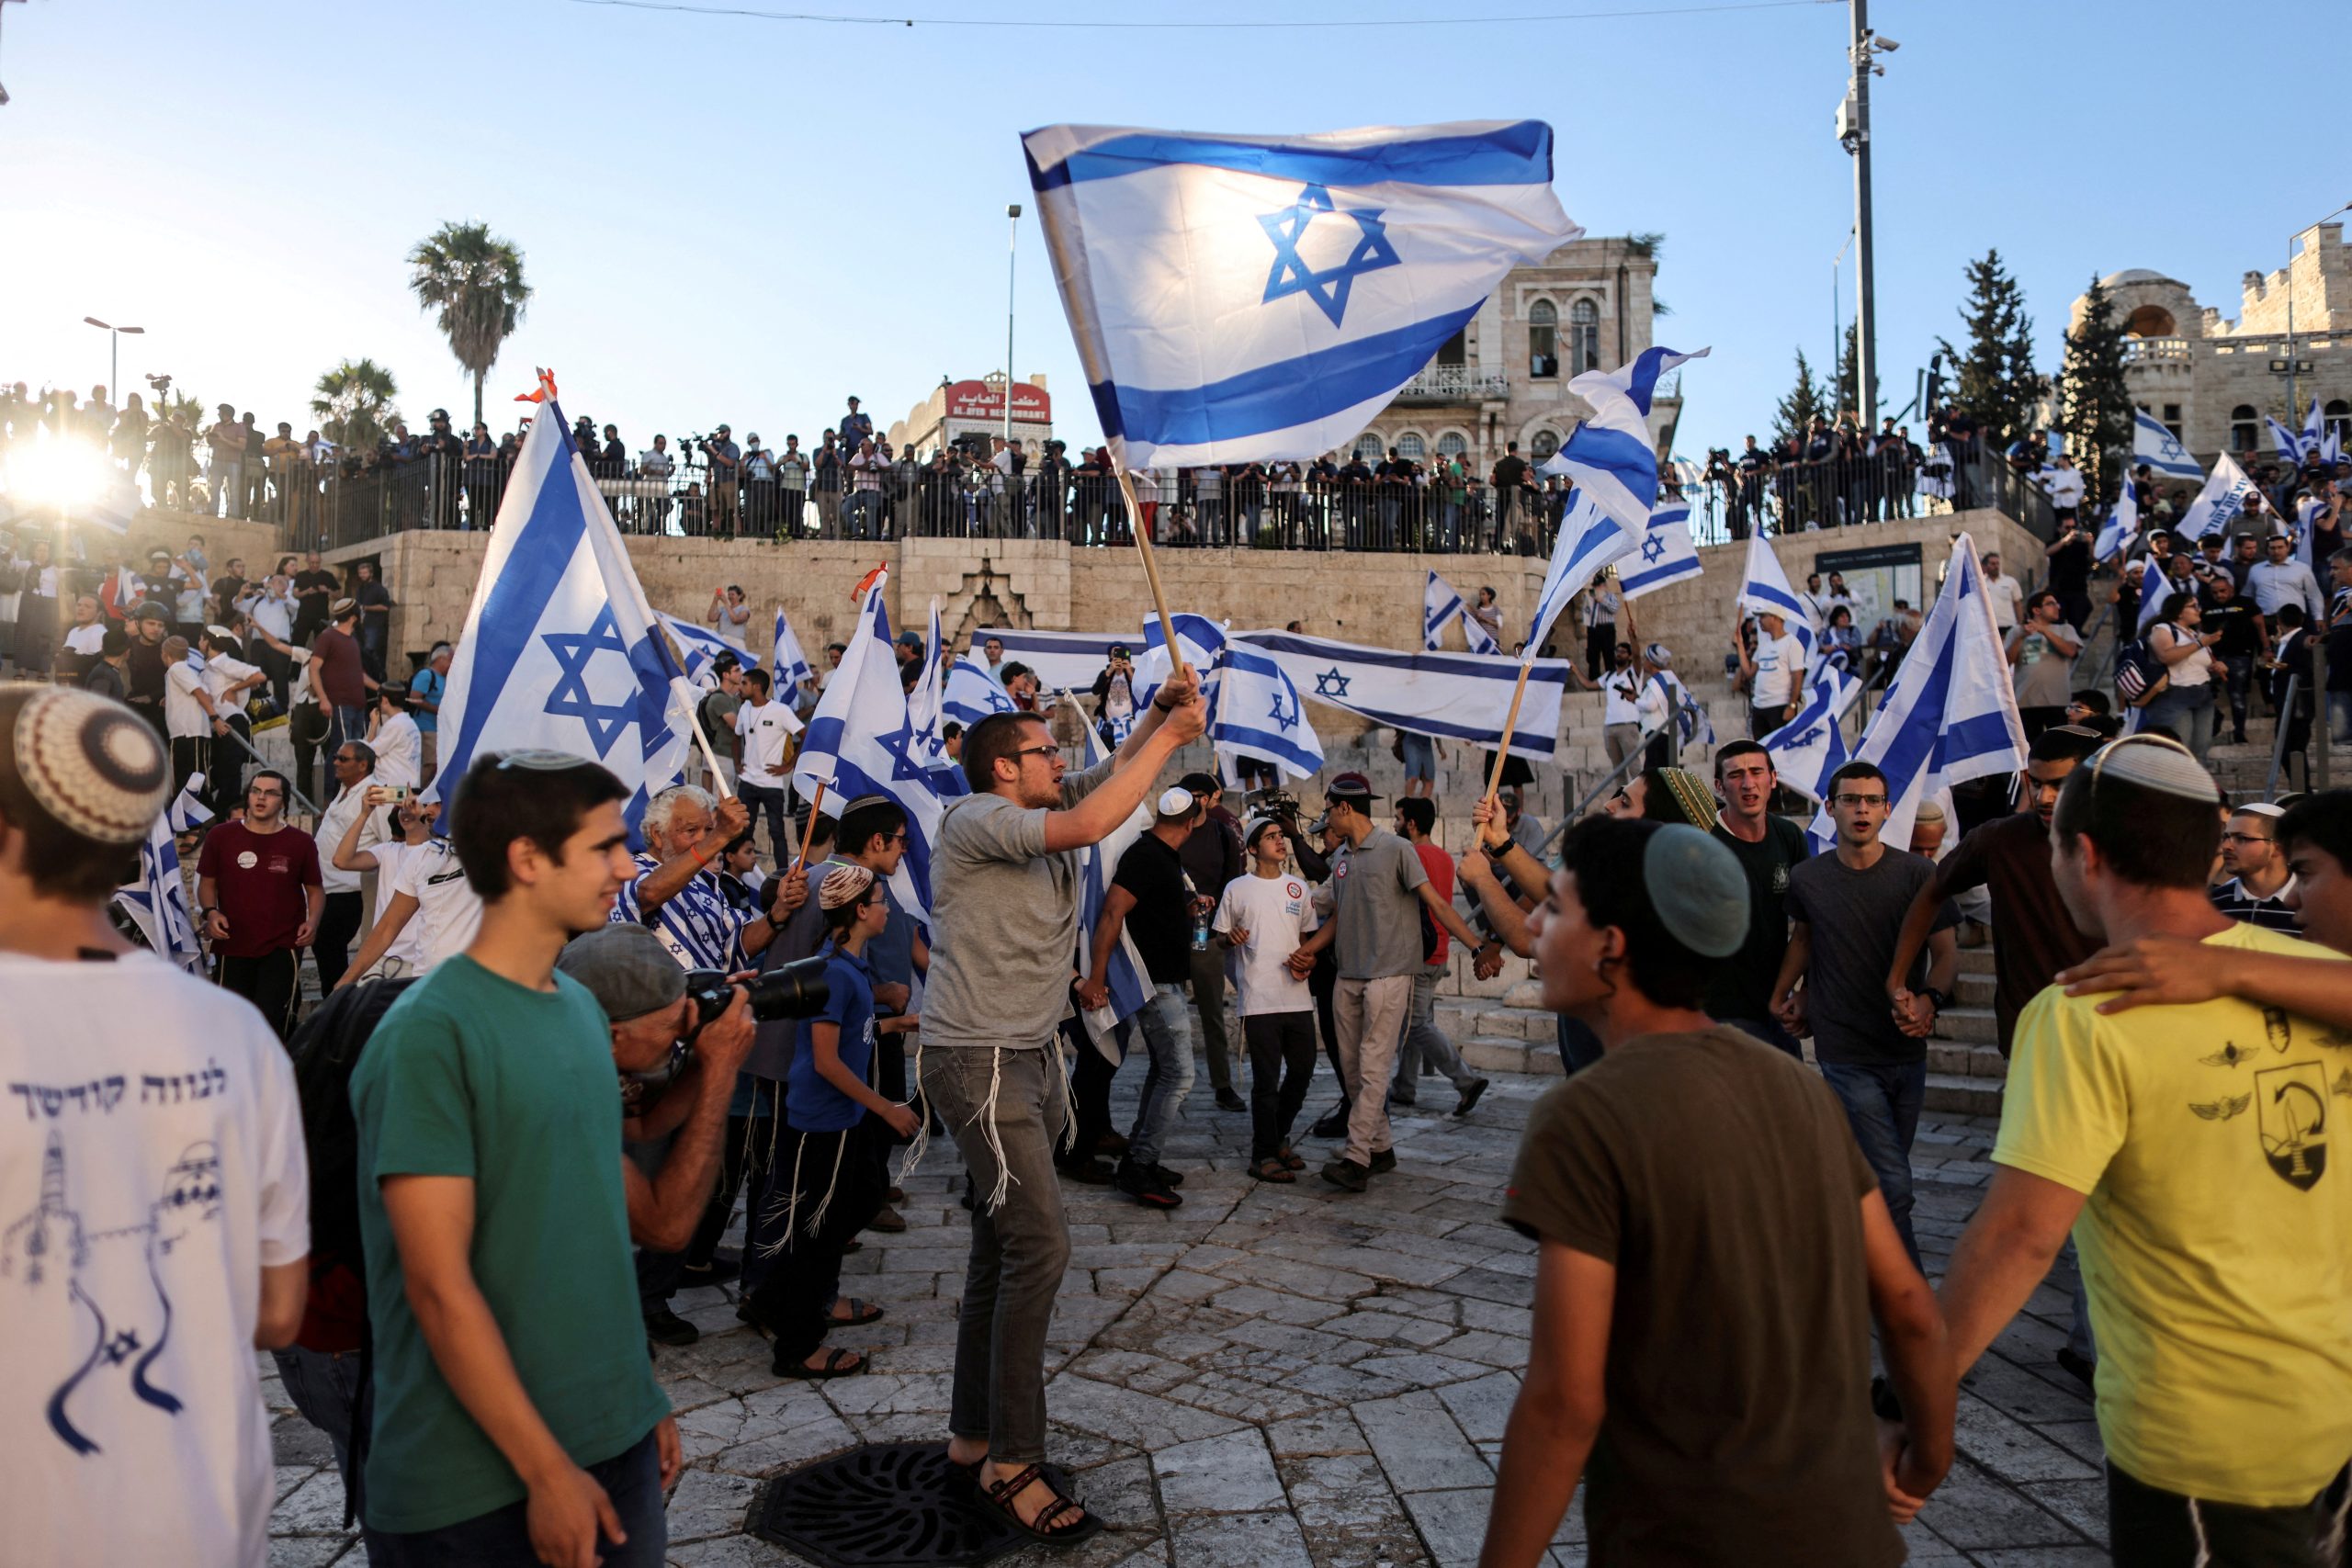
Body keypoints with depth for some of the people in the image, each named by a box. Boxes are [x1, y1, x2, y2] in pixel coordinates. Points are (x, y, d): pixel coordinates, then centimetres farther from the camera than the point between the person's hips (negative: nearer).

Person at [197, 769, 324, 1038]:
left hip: (282, 947, -2)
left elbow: (315, 889, 8)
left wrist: (313, 921, -9)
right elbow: (207, 882, 10)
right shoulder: (220, 835, 0)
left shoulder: (300, 842, -1)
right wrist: (210, 912, -9)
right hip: (231, 946, 2)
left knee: (272, 1020, -9)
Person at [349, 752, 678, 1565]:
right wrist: (547, 1471, -16)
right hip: (479, 1486, -6)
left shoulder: (584, 1009, 6)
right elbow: (439, 1285, -19)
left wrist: (645, 1400, 12)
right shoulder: (430, 1033, -17)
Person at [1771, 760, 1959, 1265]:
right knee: (1892, 1186, -9)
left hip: (1906, 1047, 2)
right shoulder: (1807, 878, 0)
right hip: (1846, 1054, -2)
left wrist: (1929, 999, -19)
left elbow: (1946, 951, -1)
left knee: (1887, 1174, 13)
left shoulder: (1916, 873, -2)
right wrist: (1781, 995, 15)